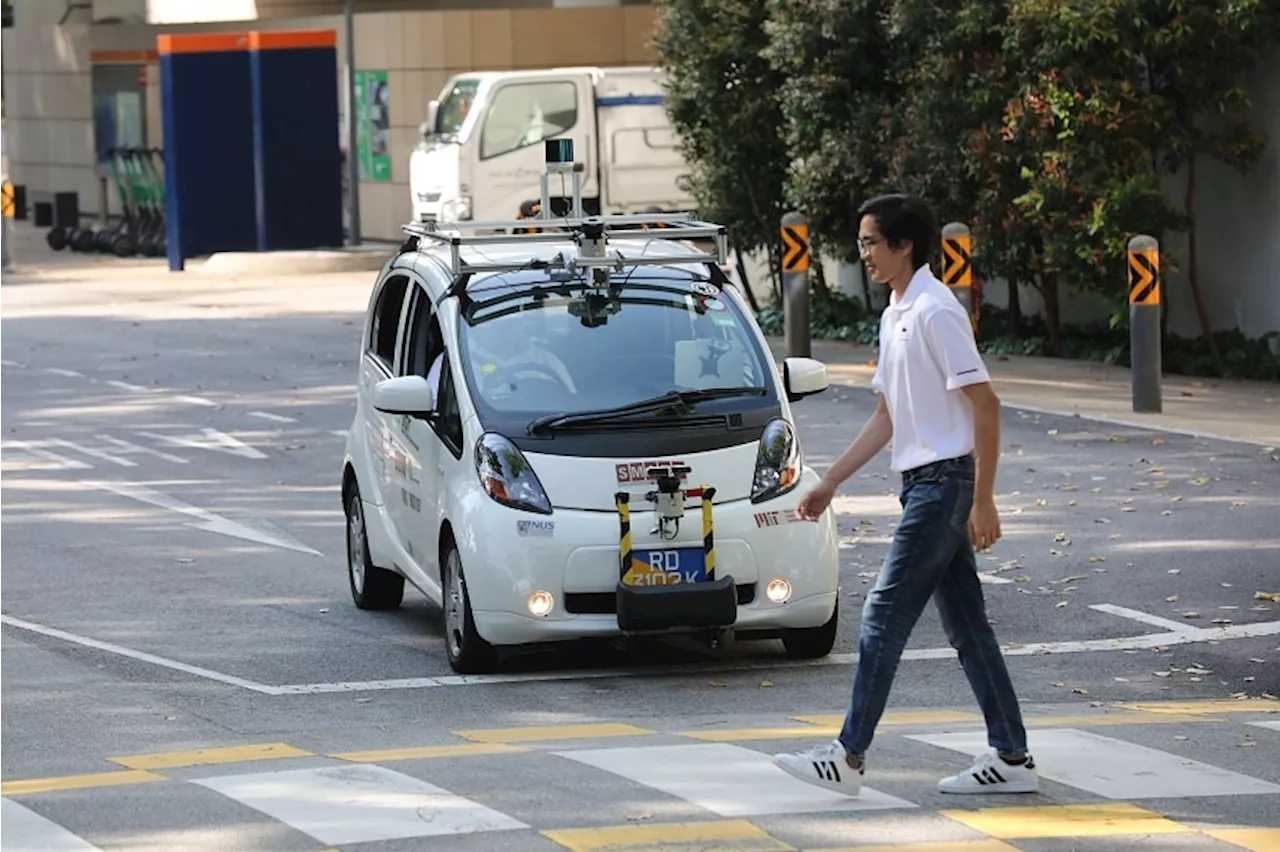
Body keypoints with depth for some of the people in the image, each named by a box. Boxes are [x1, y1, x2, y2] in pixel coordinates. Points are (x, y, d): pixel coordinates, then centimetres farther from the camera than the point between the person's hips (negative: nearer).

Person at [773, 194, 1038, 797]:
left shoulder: (935, 312, -15)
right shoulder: (895, 317, 16)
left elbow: (985, 404, -18)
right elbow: (888, 418, 23)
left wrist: (983, 500, -20)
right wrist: (829, 484, 21)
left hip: (944, 481, -10)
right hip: (922, 483, 10)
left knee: (885, 616, -9)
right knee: (966, 627, 9)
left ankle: (849, 756, -7)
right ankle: (1011, 758, 11)